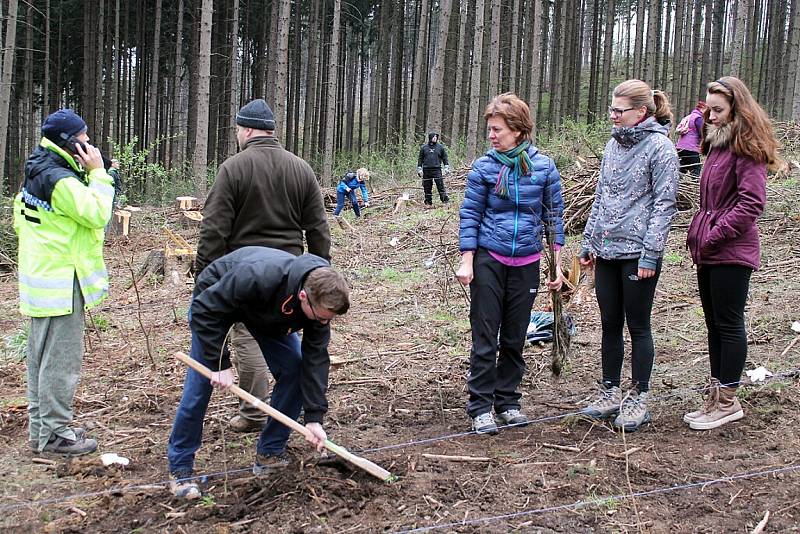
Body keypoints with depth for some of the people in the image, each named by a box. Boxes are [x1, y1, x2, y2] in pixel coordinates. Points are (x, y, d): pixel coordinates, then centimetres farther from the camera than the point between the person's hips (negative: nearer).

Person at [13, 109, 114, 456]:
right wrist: (98, 173, -16)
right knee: (62, 358, -4)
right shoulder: (61, 180, -19)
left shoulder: (37, 174, 13)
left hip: (41, 280, 11)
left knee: (41, 356, 16)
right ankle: (55, 434, 3)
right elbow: (97, 215, -22)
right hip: (62, 284, -11)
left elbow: (20, 219, 19)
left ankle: (40, 427, 26)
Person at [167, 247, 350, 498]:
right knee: (200, 384, -9)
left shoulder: (321, 297, -27)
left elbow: (315, 356, -20)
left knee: (294, 369, -9)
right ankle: (180, 469, 5)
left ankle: (270, 453, 5)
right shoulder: (257, 277, -45)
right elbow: (204, 310, -34)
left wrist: (314, 417, -23)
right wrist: (220, 364, -32)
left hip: (268, 312, 5)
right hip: (214, 300, -5)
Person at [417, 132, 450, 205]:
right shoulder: (424, 147, 9)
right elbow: (420, 159, 11)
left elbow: (444, 157, 12)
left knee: (440, 185, -10)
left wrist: (446, 167, 4)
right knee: (427, 187, 4)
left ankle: (445, 199, -8)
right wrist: (419, 169, 5)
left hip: (437, 169, -1)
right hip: (426, 170, 1)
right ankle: (428, 202, 12)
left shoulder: (440, 147, 8)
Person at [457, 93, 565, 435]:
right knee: (485, 338, -1)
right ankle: (481, 407, 7)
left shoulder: (543, 167, 0)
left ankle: (508, 402, 24)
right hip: (489, 259, -2)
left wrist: (557, 265, 4)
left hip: (526, 262, 2)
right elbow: (470, 214, 0)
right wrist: (466, 262, -6)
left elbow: (554, 215, 6)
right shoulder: (484, 167, -3)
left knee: (515, 338, 11)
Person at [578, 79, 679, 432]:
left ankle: (637, 400, 14)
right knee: (610, 325, 12)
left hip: (638, 253, -6)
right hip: (606, 251, 6)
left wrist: (650, 254, -15)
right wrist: (589, 241, 14)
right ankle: (610, 393, 23)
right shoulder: (614, 144, 11)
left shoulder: (660, 147, -9)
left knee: (637, 326, 3)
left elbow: (664, 204, -11)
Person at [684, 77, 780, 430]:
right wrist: (698, 233, 10)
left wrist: (715, 235, -18)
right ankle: (716, 394, 22)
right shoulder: (718, 145, 16)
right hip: (709, 252, 9)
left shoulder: (747, 148, -11)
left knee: (729, 324, -1)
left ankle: (727, 402, 7)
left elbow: (751, 202, -19)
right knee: (714, 323, 13)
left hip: (731, 253, -9)